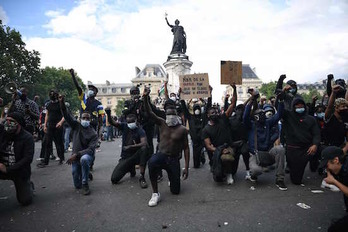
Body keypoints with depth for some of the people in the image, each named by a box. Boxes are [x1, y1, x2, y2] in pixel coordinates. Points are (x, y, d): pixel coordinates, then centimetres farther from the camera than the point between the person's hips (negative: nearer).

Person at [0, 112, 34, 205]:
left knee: (25, 201, 2)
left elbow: (28, 158, -21)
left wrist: (8, 169, -24)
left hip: (20, 171, -2)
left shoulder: (27, 137, -16)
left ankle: (29, 185, 34)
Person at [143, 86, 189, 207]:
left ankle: (173, 177, 42)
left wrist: (186, 167, -5)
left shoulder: (182, 130, -2)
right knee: (152, 162, -40)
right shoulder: (162, 123, 1)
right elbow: (149, 113, -12)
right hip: (161, 155, 0)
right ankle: (155, 194, -22)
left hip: (174, 160, 1)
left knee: (175, 191, 3)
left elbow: (186, 148, -1)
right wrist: (145, 98, -28)